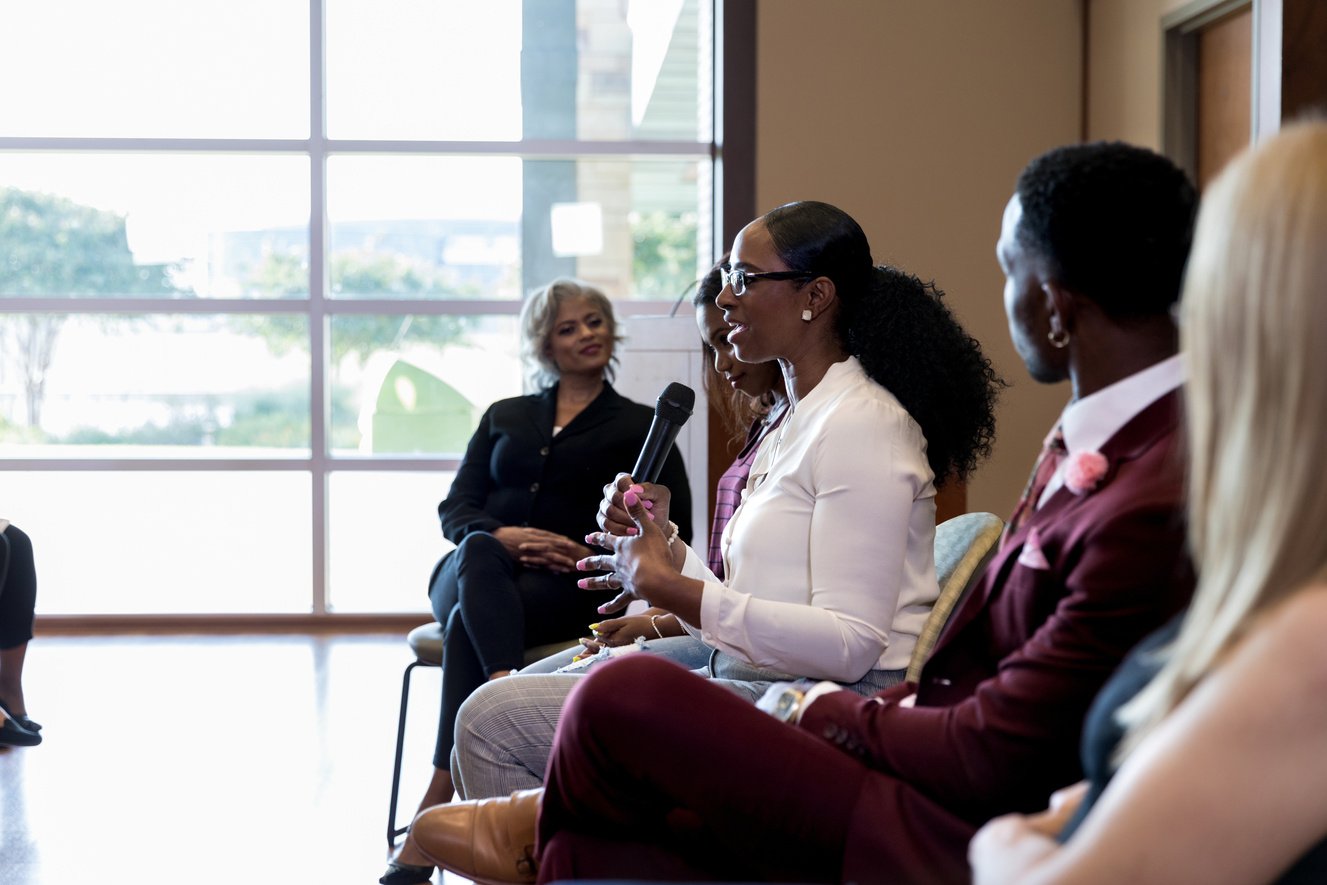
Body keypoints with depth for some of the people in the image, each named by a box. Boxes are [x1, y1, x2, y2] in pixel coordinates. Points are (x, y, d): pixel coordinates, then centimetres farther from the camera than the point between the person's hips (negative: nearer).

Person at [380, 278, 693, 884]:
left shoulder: (640, 426, 16)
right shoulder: (505, 418, 24)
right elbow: (454, 509, 13)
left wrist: (594, 556, -13)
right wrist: (501, 537, -11)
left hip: (573, 588, -2)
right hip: (473, 575, 2)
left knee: (469, 625, -34)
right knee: (479, 552, -37)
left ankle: (435, 807, -43)